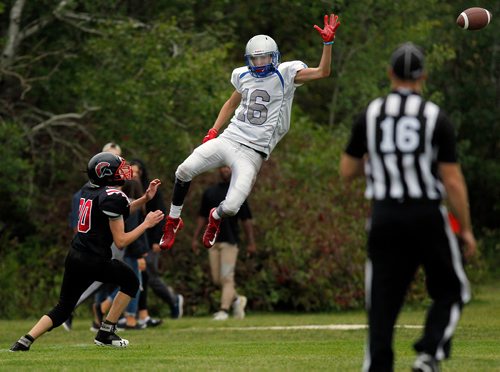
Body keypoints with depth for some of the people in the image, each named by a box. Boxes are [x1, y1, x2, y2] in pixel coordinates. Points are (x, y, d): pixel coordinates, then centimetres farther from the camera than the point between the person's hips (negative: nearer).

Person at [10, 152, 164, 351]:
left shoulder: (88, 189, 13)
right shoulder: (112, 196, -13)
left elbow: (120, 212, 27)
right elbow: (120, 241, -12)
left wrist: (145, 198, 23)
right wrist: (146, 224, -3)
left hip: (74, 257, 7)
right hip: (95, 261, -7)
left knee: (62, 310, 15)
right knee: (131, 281, 18)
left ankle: (25, 340, -3)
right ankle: (105, 333, 15)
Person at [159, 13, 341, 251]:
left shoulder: (285, 74, -4)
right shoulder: (243, 76, 12)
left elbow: (322, 72, -14)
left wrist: (328, 42, -25)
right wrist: (213, 131, 19)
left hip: (252, 152, -4)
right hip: (229, 139, 4)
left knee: (231, 207, -16)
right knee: (185, 170, -15)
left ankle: (215, 218, 25)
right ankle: (173, 221, 9)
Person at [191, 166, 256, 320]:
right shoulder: (209, 192, 13)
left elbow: (246, 219, 0)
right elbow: (202, 217, 16)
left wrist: (251, 243, -4)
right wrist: (195, 238, 9)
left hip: (230, 241, -4)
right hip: (213, 241, 4)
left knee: (227, 277, -9)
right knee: (217, 279, 5)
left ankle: (223, 310, -10)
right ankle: (237, 299, 26)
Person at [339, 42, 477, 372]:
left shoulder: (369, 116, 3)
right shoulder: (436, 118, -4)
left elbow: (347, 170, 10)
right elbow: (452, 181, -6)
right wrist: (466, 230, 3)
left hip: (385, 217, 2)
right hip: (427, 216, -2)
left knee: (383, 300, 6)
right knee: (451, 290, 14)